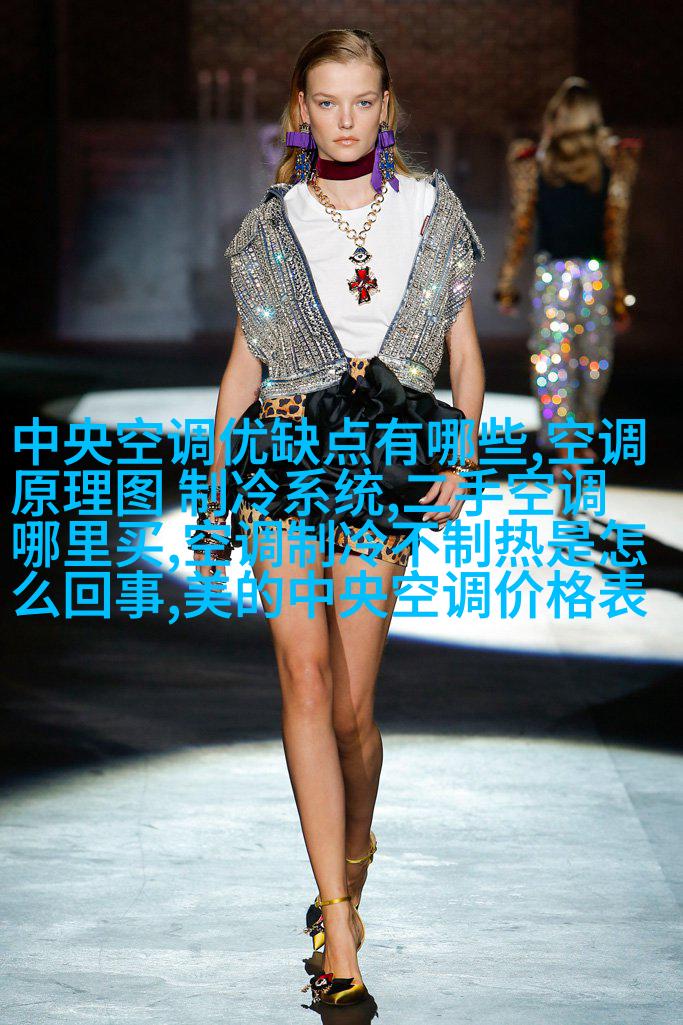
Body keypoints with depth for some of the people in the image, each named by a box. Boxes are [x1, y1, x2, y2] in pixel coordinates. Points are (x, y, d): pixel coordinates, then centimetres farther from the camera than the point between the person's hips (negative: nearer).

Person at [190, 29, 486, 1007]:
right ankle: (341, 929, -15)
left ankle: (355, 844, 30)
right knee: (306, 678, -13)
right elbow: (244, 361, 14)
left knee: (351, 703, 0)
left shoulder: (432, 212, 7)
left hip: (387, 464, 0)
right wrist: (219, 486, 11)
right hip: (284, 457, 0)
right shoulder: (271, 228, 9)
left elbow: (465, 353, 10)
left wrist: (461, 463, -3)